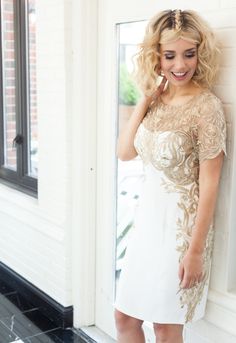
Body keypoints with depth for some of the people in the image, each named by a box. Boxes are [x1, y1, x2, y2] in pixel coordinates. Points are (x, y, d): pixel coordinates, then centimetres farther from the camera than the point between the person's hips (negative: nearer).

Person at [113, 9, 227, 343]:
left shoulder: (206, 106, -17)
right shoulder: (156, 100, 4)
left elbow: (209, 184, -17)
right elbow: (124, 152, 1)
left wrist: (196, 250, -16)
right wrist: (145, 99, -6)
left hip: (181, 225, -7)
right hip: (147, 218, 7)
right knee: (125, 315, 17)